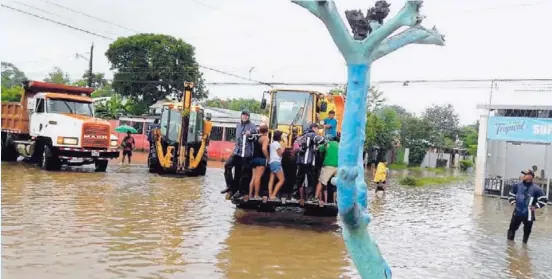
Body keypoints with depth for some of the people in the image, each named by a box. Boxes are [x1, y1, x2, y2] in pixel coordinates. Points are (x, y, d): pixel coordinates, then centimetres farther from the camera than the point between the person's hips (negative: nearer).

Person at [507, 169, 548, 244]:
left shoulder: (536, 188, -11)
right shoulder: (518, 185, 1)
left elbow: (543, 200, -7)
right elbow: (511, 195, 17)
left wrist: (535, 207, -11)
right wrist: (513, 202, 5)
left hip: (528, 214, -3)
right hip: (517, 212, 3)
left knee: (527, 231, 10)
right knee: (512, 228, 10)